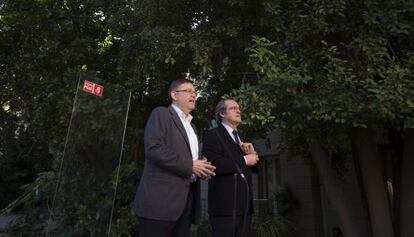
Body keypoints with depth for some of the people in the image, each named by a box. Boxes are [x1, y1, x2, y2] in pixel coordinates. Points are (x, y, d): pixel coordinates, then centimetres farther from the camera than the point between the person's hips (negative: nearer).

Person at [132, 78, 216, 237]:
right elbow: (153, 148, -16)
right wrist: (189, 166, -14)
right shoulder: (161, 114, -1)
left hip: (186, 200, 8)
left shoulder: (191, 126, 24)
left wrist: (201, 168, 4)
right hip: (161, 198, -7)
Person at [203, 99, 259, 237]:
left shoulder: (241, 138, 19)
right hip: (226, 204, -7)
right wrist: (244, 160, -15)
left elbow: (255, 168, 19)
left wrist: (252, 154, -1)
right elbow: (214, 165, -22)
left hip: (245, 204, 8)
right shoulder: (213, 135, -6)